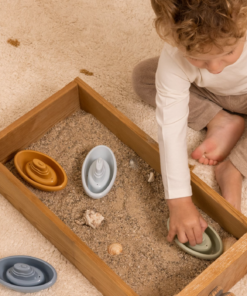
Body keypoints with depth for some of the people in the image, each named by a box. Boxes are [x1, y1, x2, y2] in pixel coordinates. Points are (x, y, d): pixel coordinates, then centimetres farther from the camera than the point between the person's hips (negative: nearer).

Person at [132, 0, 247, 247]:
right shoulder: (174, 60, -37)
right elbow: (171, 128, -38)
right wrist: (179, 201, -41)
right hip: (212, 95, 2)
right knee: (143, 76, -13)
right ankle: (222, 123, -13)